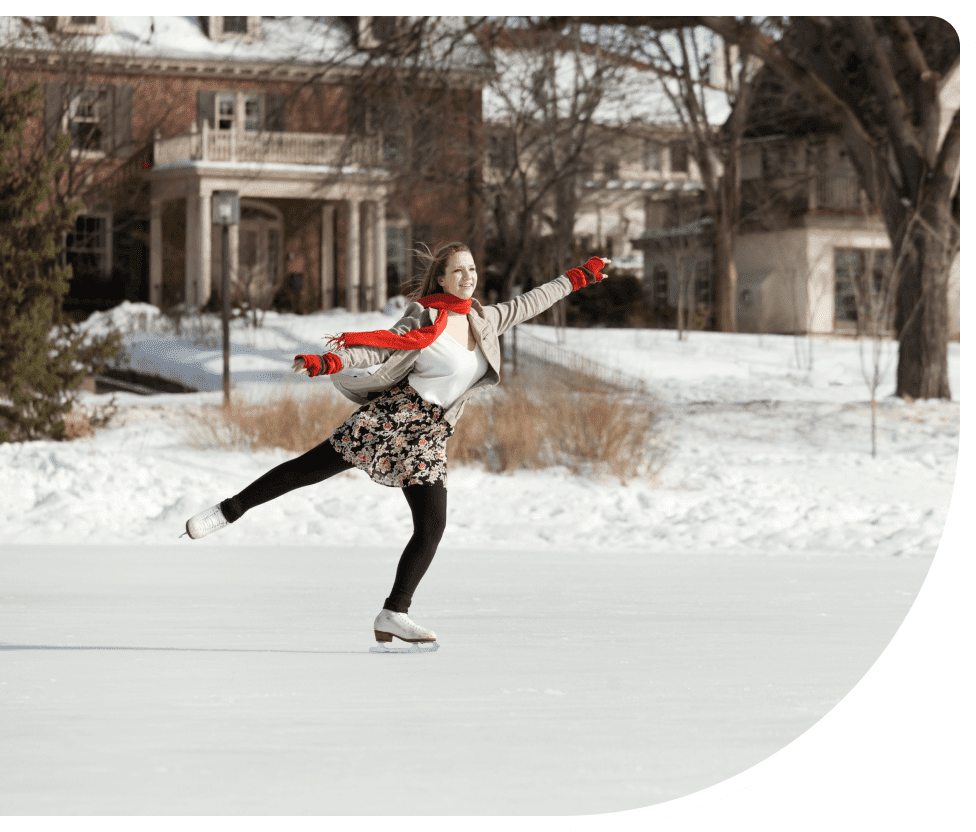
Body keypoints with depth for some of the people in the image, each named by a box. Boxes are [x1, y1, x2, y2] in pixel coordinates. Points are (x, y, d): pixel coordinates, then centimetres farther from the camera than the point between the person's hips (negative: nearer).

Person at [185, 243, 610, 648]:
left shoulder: (483, 320, 13)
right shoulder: (425, 320, -4)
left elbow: (529, 304, 24)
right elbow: (378, 347, -12)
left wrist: (578, 277, 27)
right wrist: (325, 362, -27)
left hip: (427, 437, 5)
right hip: (390, 416, -5)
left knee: (432, 527, -6)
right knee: (310, 468, -7)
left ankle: (393, 615, -1)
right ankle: (228, 511, 7)